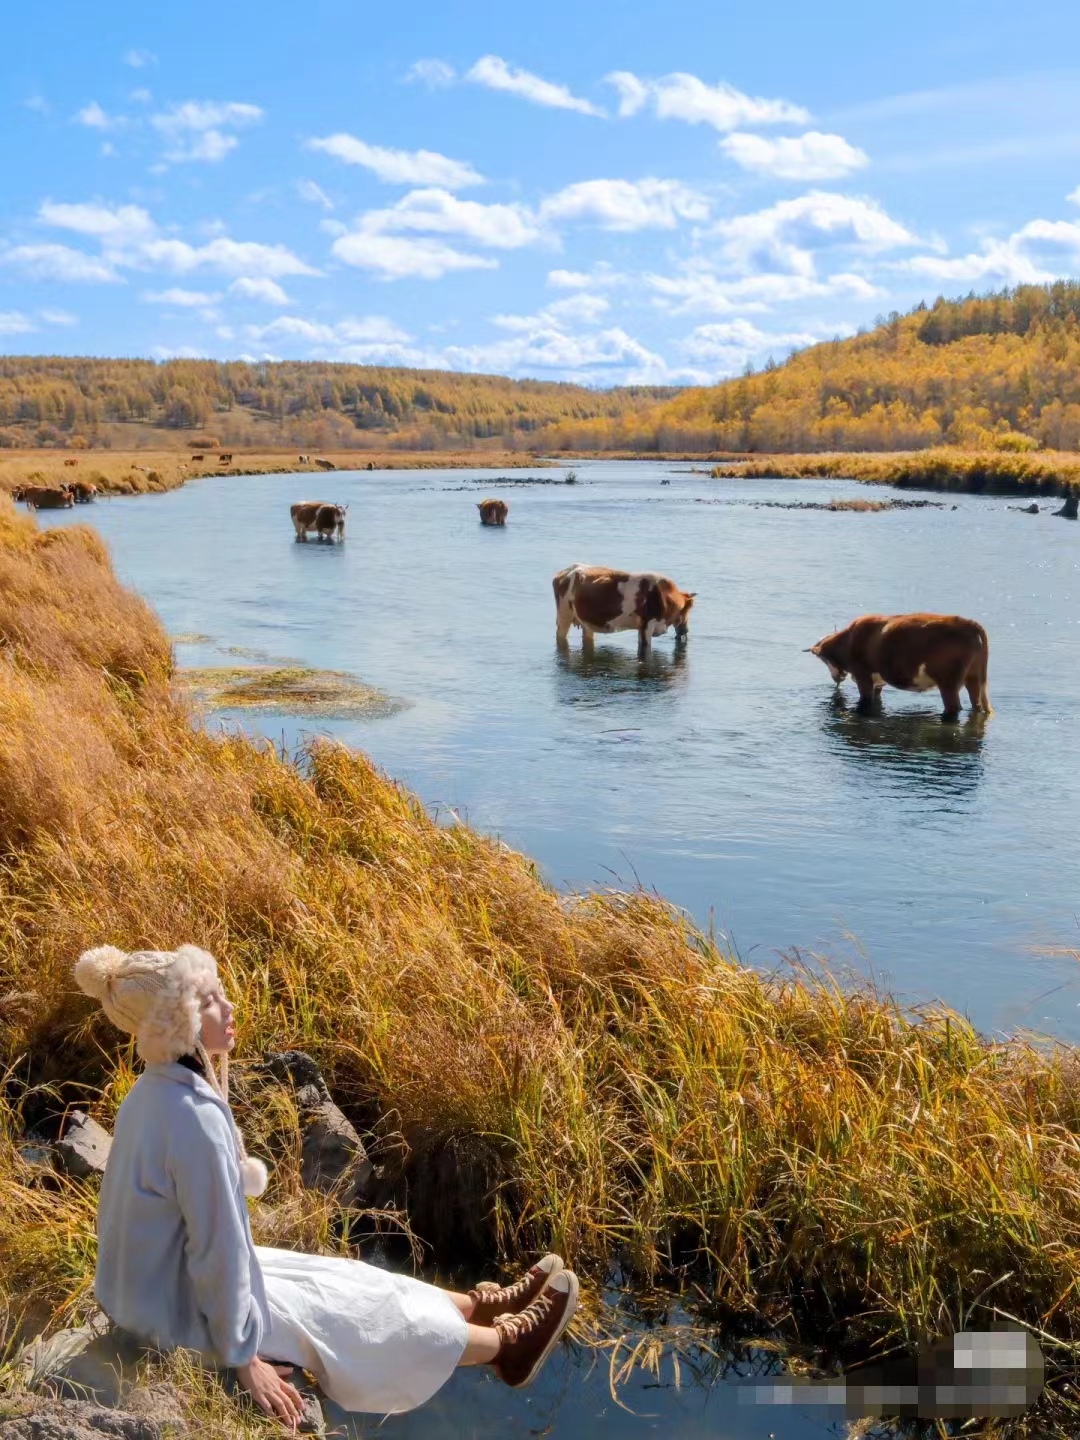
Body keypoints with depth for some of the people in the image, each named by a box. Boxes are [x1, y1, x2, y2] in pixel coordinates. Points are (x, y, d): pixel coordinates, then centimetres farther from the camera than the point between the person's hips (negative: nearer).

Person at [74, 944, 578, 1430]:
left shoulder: (152, 1092, -3)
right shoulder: (196, 1118, -33)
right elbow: (216, 1248, -26)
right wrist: (243, 1358, -18)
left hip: (152, 1284, 9)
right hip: (184, 1308, -9)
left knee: (344, 1277, 18)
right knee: (364, 1307, 7)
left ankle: (478, 1308, 35)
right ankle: (505, 1347, 26)